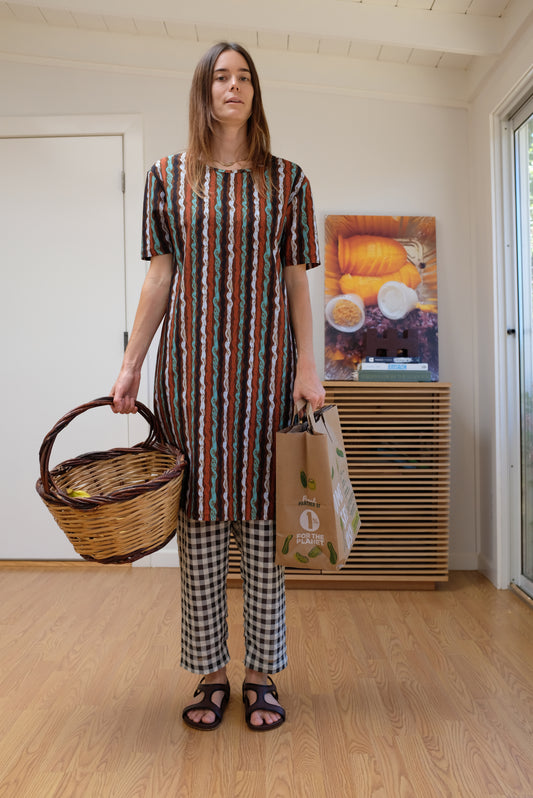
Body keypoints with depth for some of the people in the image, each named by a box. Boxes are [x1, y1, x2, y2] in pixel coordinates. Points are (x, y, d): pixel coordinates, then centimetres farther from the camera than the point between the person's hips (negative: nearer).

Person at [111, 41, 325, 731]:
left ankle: (261, 674, 18)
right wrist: (130, 365, 4)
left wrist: (307, 366, -2)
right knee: (199, 514, 3)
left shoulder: (286, 181, 11)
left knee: (262, 511, 2)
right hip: (190, 362, 1)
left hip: (266, 363, 0)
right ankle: (210, 674, 19)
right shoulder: (169, 176, 12)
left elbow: (297, 279, 7)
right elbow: (159, 277, 8)